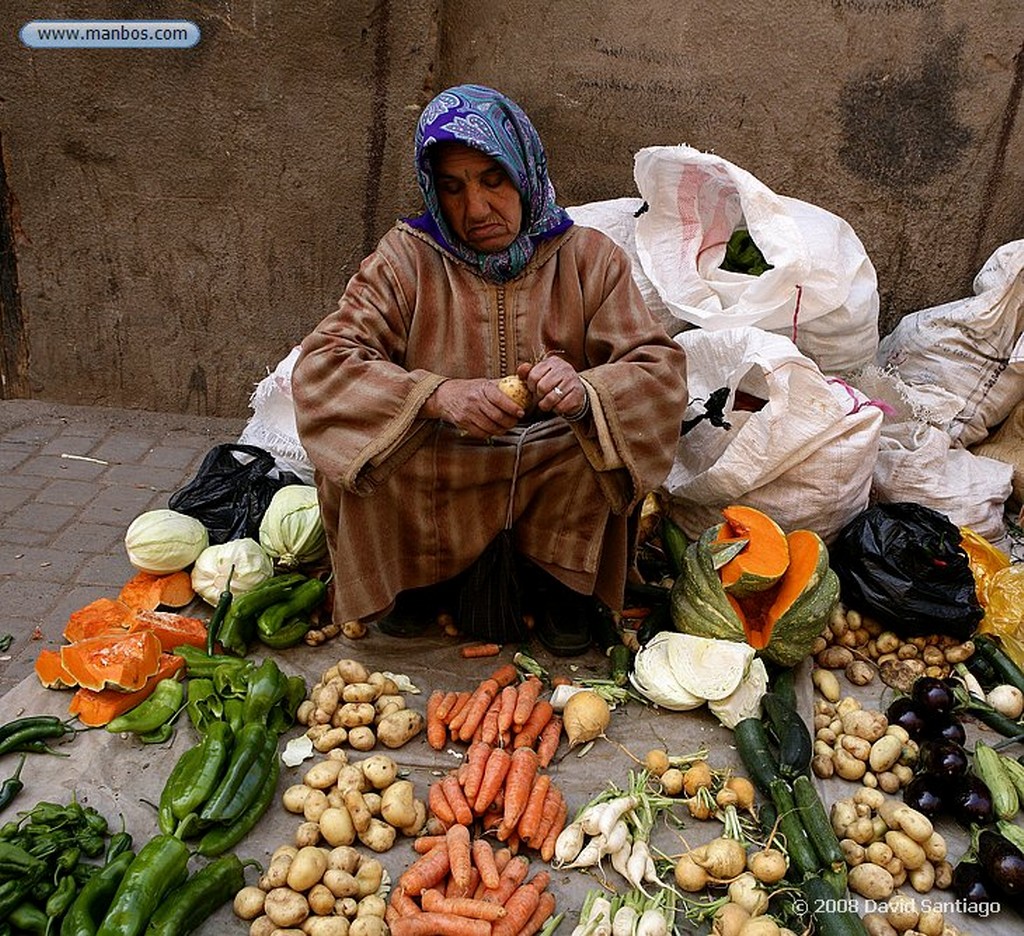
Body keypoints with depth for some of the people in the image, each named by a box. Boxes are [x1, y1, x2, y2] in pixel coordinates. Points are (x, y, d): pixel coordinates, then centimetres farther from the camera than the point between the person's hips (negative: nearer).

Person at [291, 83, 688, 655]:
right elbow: (319, 366, -14)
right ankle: (425, 574, 6)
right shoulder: (405, 259, -3)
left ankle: (559, 577, 1)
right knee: (357, 449, -25)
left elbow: (662, 369, -8)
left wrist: (585, 391, -32)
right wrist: (437, 395, -31)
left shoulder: (589, 258, -1)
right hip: (436, 482, 0)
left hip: (557, 471, 1)